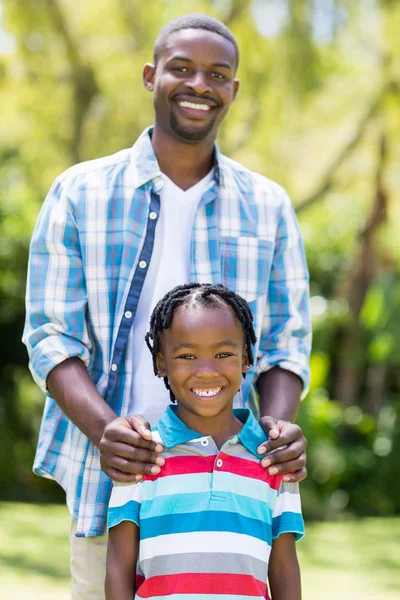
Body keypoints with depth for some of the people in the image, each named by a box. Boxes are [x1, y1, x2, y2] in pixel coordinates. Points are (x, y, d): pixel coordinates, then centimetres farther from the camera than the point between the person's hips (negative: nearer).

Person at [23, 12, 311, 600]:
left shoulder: (268, 207, 12)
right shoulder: (80, 193, 6)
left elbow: (285, 346, 12)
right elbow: (51, 337, 1)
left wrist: (279, 425, -10)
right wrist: (102, 428, -17)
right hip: (112, 479, -1)